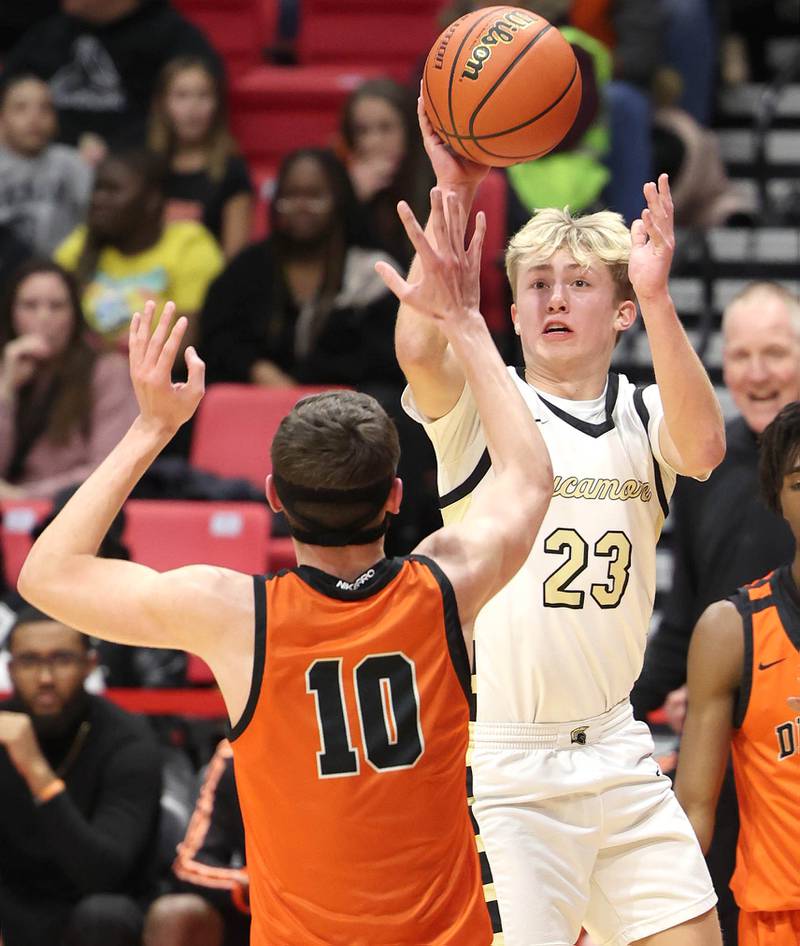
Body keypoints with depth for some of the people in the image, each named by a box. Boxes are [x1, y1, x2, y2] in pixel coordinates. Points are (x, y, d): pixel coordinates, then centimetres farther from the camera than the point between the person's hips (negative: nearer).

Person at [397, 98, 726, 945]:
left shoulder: (642, 418, 9)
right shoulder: (484, 408, -1)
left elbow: (703, 448, -15)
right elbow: (418, 349, -24)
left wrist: (656, 298, -26)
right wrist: (453, 194, -27)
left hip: (616, 751, 4)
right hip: (502, 760, -4)